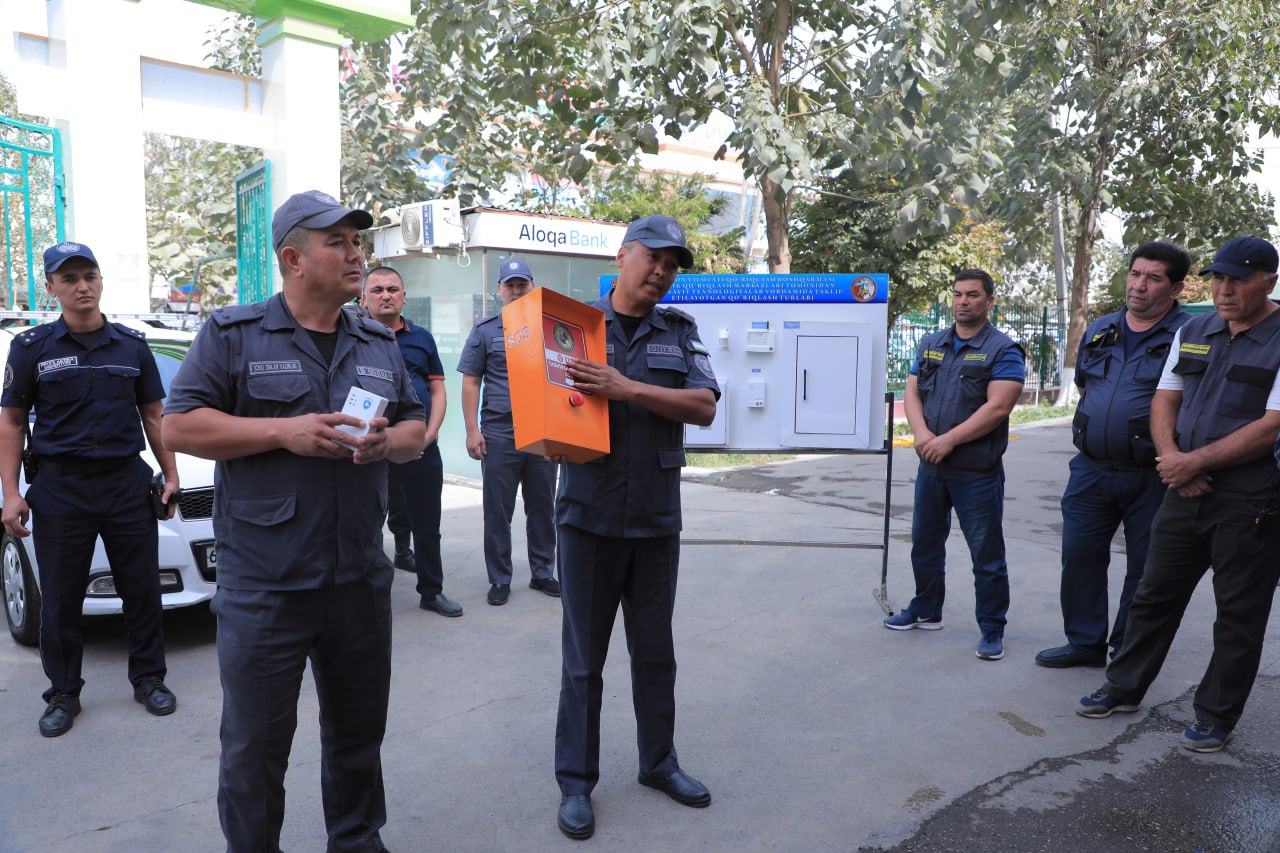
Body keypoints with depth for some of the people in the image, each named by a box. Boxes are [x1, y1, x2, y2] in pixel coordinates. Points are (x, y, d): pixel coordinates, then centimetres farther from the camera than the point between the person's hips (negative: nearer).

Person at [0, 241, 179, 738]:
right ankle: (63, 695, 23)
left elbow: (153, 415, 11)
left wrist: (170, 474, 5)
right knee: (60, 602, 7)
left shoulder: (133, 345, 7)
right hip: (60, 489, -1)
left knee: (142, 590, 6)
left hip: (128, 483, 1)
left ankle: (149, 679, 21)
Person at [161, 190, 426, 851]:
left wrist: (388, 442, -9)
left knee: (358, 732, 18)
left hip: (361, 580, 4)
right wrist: (285, 432, -17)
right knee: (254, 746, 9)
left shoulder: (380, 345, 12)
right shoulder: (233, 334, -1)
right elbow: (179, 425, -7)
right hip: (264, 588, -4)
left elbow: (416, 429, 14)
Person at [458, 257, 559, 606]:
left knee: (542, 507, 9)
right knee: (498, 510, 3)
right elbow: (471, 383, 3)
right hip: (499, 434, -1)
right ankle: (499, 579, 15)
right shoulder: (485, 330, 5)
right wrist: (472, 430, -5)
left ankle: (542, 573, 22)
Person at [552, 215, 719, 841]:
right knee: (584, 657, 7)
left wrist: (626, 388, -19)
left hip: (658, 518, 3)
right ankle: (576, 781, 23)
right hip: (589, 515, -2)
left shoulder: (680, 333, 6)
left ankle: (658, 761, 35)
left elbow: (705, 407, -8)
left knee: (655, 650, 15)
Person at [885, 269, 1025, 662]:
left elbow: (998, 408, -17)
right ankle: (926, 610, 34)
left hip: (977, 471, -6)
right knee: (925, 542, 17)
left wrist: (948, 440, -21)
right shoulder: (931, 345, 10)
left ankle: (992, 629, 16)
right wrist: (922, 434, -14)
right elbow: (912, 393, 5)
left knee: (987, 554, 2)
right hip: (931, 467, 6)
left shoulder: (1003, 350, -7)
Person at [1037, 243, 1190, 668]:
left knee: (1144, 569, 8)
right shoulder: (1099, 330, 11)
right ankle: (1085, 642, 25)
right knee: (1079, 556, 10)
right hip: (1091, 469, 5)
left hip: (1151, 477, -5)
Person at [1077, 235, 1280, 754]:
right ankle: (1124, 688, 28)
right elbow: (1164, 400, 9)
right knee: (1155, 594, 14)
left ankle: (1217, 714, 23)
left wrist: (1196, 461, -16)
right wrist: (1171, 459, -8)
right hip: (1185, 493, 6)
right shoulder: (1192, 333, 9)